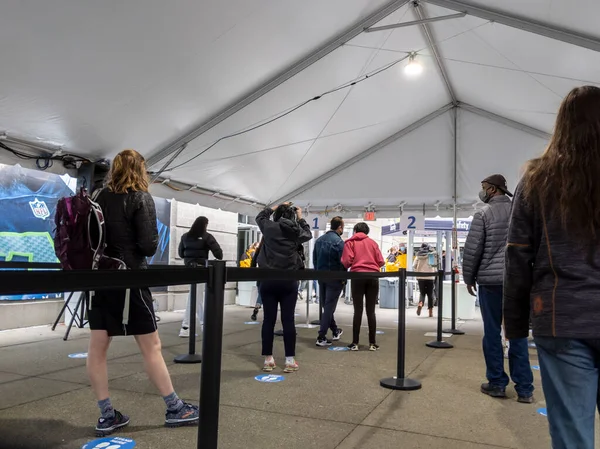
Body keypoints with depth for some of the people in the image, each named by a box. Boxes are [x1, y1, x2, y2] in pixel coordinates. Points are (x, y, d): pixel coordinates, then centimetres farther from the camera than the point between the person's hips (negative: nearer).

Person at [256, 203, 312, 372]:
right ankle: (290, 360, 7)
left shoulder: (269, 227, 1)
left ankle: (268, 359, 11)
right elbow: (308, 234, 25)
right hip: (289, 281, 0)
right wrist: (300, 218, 32)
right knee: (288, 320, 3)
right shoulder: (296, 231, 2)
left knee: (269, 319, 5)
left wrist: (277, 206, 28)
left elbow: (260, 216, 23)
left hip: (268, 280, 0)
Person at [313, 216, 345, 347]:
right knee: (329, 307, -1)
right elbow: (342, 262, -17)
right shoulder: (339, 242, -15)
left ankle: (335, 331, 33)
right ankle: (321, 337, -1)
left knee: (326, 305, 18)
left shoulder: (319, 240, 7)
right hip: (334, 278, -7)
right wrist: (343, 279, -8)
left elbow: (314, 259, 11)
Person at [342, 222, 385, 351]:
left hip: (358, 276, -2)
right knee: (371, 311, 7)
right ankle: (372, 343, 9)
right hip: (373, 277, 2)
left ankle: (355, 343, 4)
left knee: (358, 310, 2)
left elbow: (346, 262, -4)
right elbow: (381, 262, 8)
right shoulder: (372, 242, 15)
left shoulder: (350, 242, 8)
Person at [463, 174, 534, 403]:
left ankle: (497, 383, 12)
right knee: (518, 333, 7)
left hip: (491, 280, -4)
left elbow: (472, 249, -6)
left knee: (492, 332, 5)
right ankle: (524, 388, 10)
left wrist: (469, 277, 5)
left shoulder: (484, 214, -5)